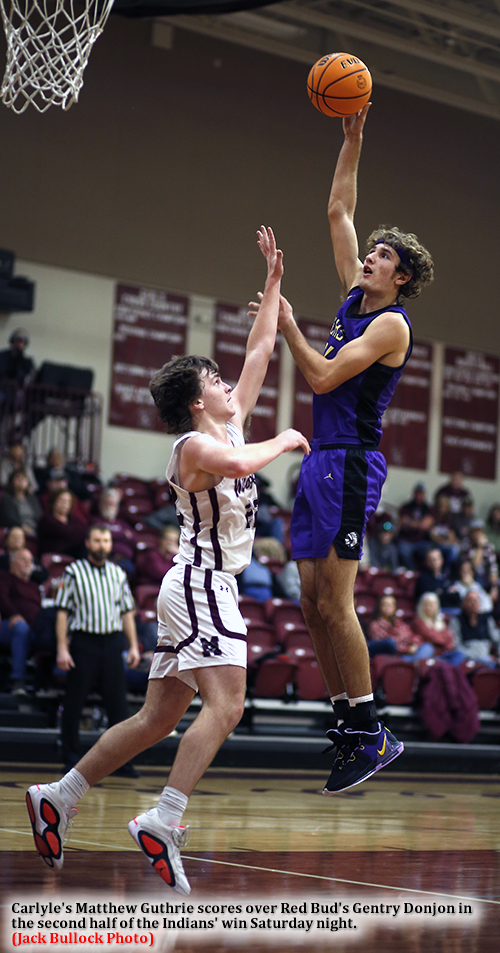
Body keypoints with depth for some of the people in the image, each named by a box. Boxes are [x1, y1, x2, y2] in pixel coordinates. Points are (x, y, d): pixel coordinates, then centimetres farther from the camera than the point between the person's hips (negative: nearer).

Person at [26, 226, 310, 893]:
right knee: (225, 704, -22)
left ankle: (57, 800, 15)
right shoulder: (195, 444, -10)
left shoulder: (229, 427, 15)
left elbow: (259, 353, 22)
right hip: (201, 585, -9)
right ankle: (162, 822, -29)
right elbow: (239, 465, -33)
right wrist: (284, 441, -15)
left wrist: (273, 282, 22)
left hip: (212, 589, 9)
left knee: (158, 719, 10)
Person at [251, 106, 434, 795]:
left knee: (333, 601, -11)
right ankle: (348, 725, 10)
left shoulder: (391, 324, -9)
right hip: (322, 461, 9)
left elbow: (323, 377, -18)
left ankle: (370, 733, -6)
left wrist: (287, 325, -8)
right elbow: (339, 212, 20)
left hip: (350, 466, -9)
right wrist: (352, 141, 16)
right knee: (313, 598, 6)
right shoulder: (355, 297, 15)